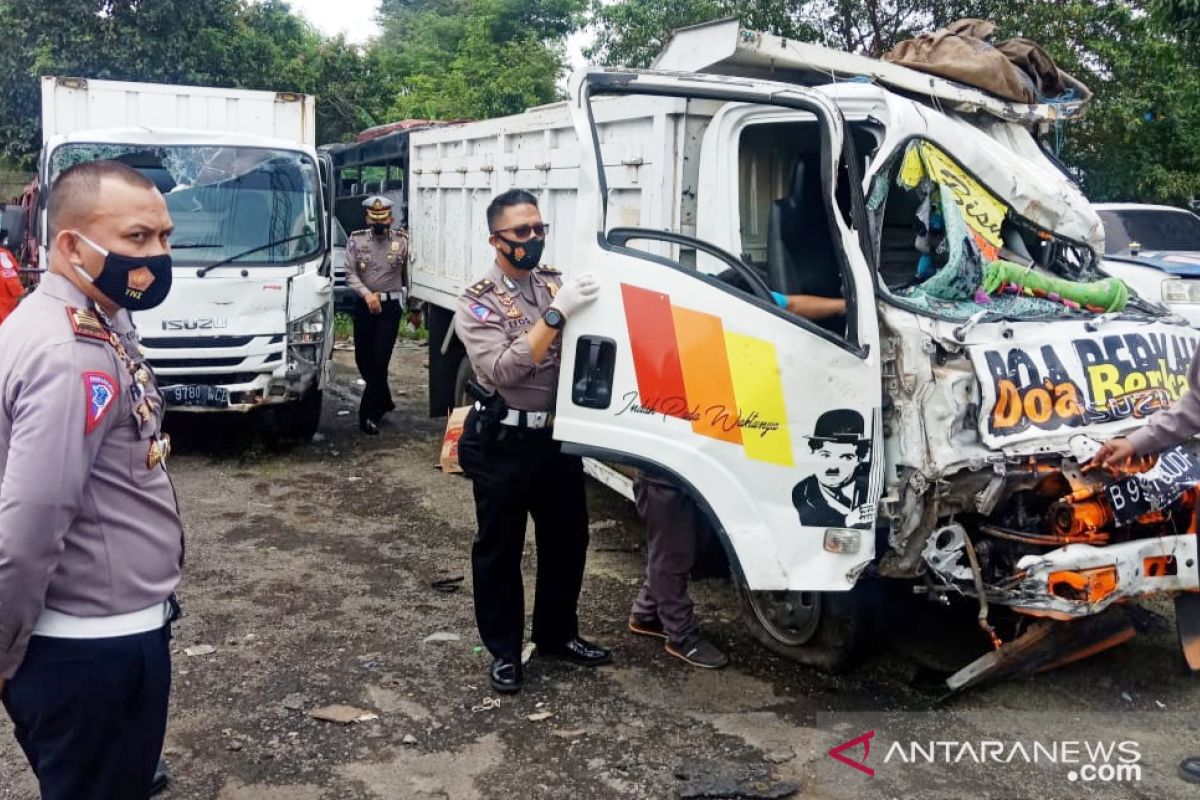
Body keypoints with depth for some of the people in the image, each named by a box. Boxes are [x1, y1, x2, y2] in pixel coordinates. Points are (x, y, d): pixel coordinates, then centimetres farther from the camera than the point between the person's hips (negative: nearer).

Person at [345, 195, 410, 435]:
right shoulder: (356, 240, 2)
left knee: (380, 360, -8)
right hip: (364, 305, 2)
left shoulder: (402, 241, 1)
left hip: (390, 305, -2)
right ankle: (383, 400, 32)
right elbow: (350, 274, -4)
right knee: (363, 358, 9)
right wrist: (367, 294, -20)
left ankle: (369, 414, -2)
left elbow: (407, 275, 10)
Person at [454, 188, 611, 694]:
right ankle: (504, 651, 22)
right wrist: (556, 314, -28)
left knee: (567, 539, 15)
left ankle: (556, 634, 35)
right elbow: (503, 370, -24)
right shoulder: (478, 304, -9)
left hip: (558, 437, 5)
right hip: (504, 443, -5)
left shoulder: (557, 283, 7)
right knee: (500, 548, 7)